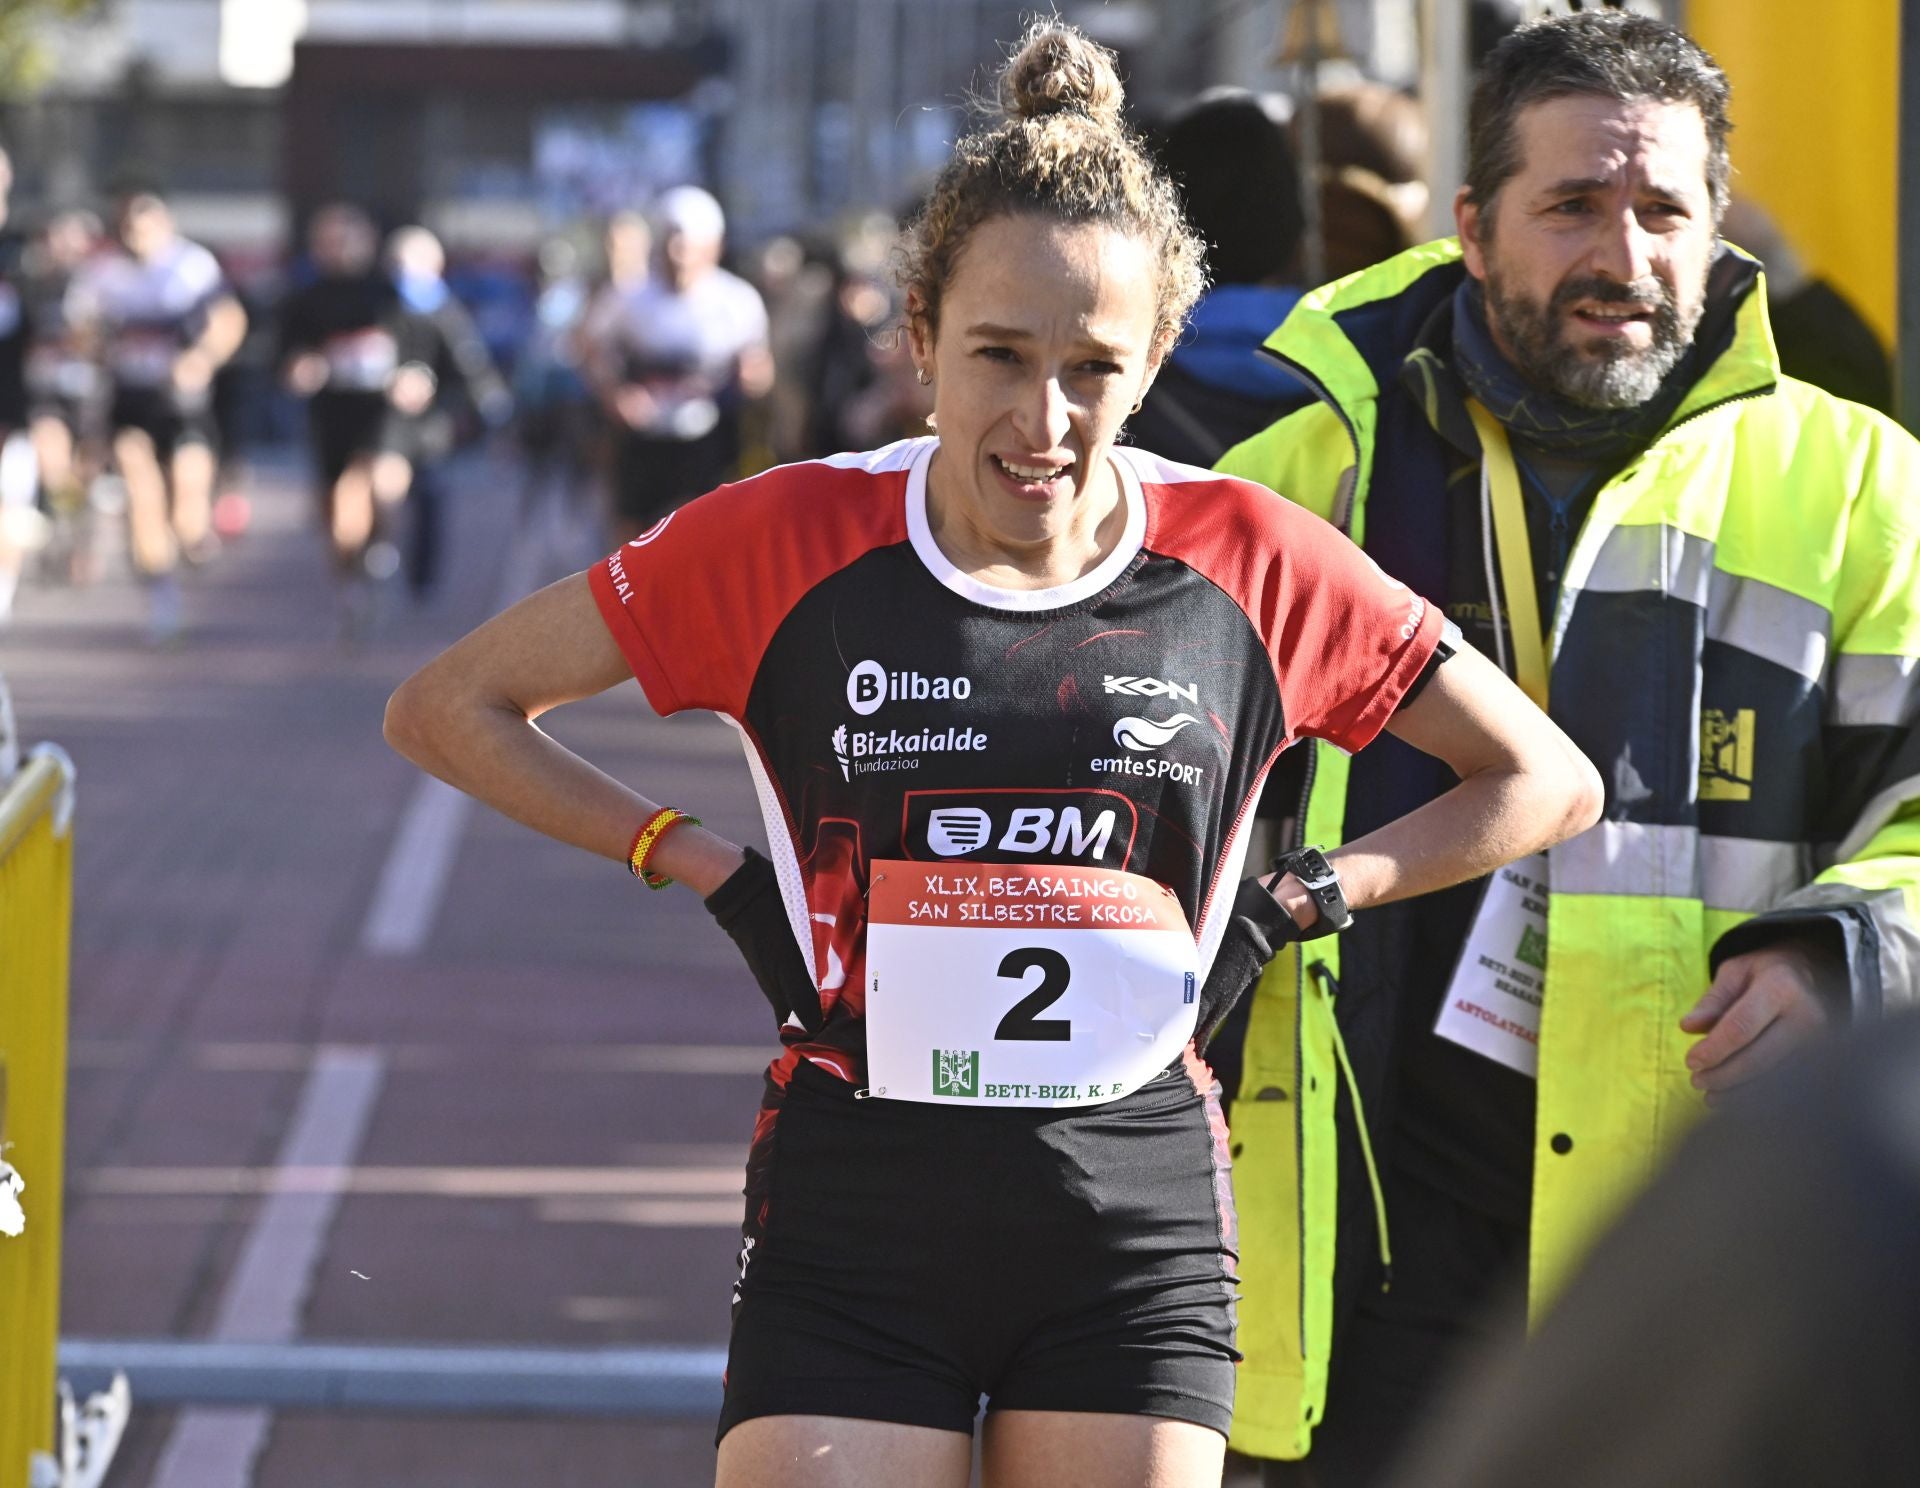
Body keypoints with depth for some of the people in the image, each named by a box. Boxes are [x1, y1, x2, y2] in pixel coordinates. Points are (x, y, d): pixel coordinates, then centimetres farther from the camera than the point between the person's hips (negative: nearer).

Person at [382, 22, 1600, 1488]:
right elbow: (448, 709, 5)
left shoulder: (1248, 564, 0)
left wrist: (1289, 908, 1)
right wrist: (708, 870, -1)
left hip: (1138, 1226, 1)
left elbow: (1548, 785, 10)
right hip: (851, 1218, -1)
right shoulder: (791, 541, -3)